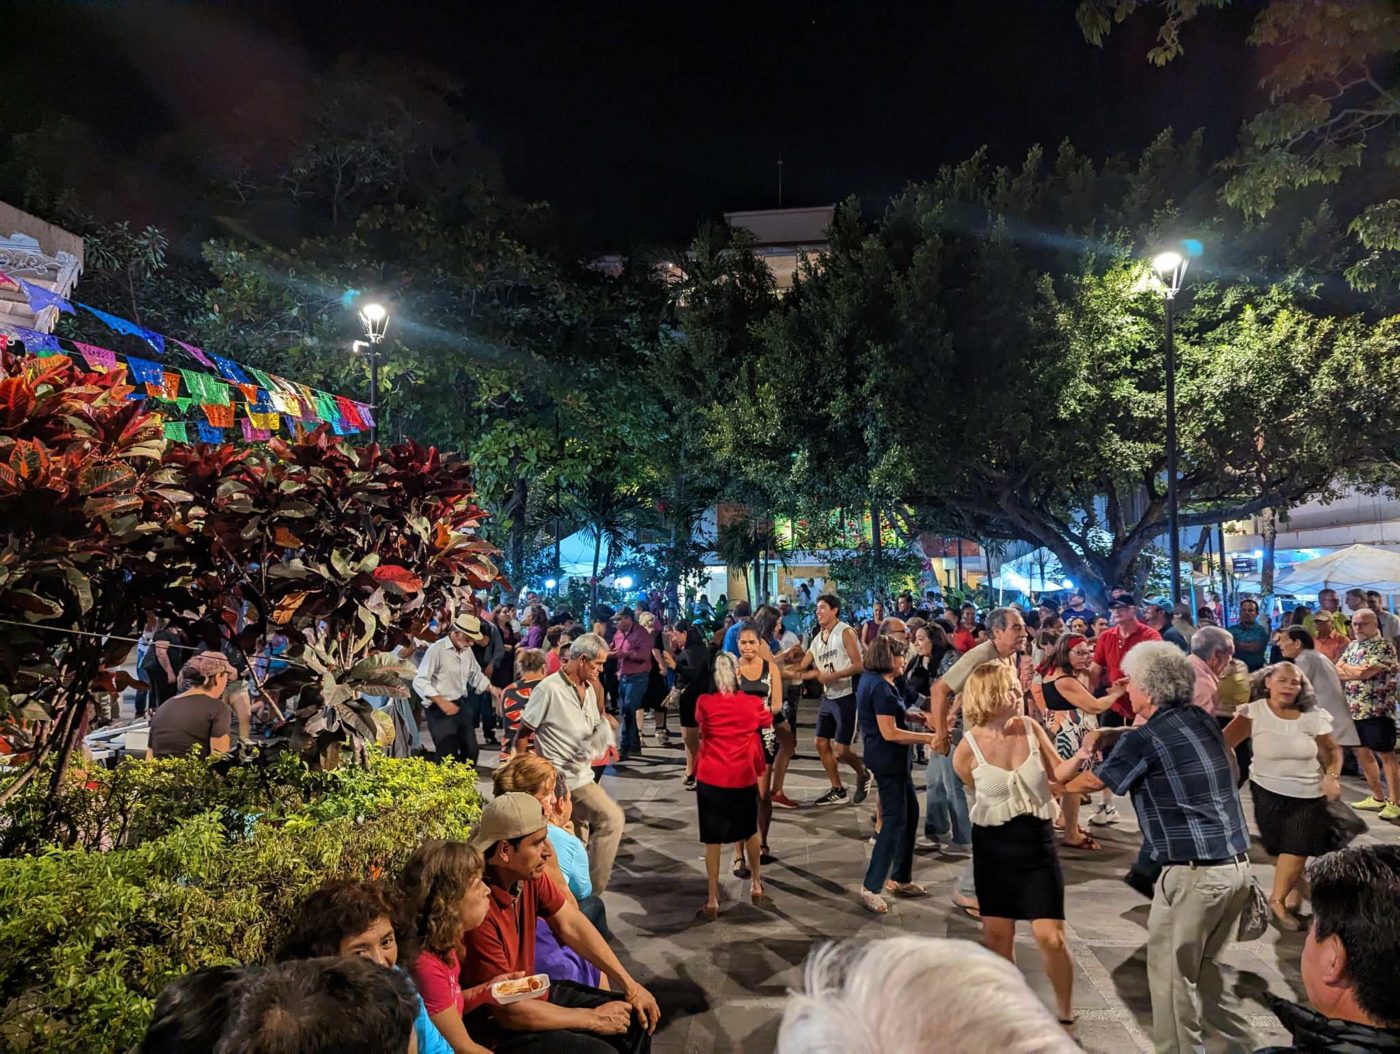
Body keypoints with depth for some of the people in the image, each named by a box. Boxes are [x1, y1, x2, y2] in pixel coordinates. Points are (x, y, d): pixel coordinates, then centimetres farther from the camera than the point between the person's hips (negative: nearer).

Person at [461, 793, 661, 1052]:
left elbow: (571, 925, 1)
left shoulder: (528, 874, -11)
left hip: (529, 993, 8)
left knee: (637, 1016, 6)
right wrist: (594, 1019, -16)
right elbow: (511, 1011, -27)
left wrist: (630, 985, -1)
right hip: (494, 1026, -7)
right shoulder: (477, 908, -34)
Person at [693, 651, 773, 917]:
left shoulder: (704, 703, -9)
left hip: (710, 779, -1)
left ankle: (713, 899, 10)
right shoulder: (753, 703, -7)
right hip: (743, 778, 1)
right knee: (750, 831, 23)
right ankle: (756, 884, 37)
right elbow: (768, 722, 15)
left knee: (712, 838, 7)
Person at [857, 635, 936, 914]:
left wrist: (910, 715, 8)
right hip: (887, 760, -11)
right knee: (895, 821, -4)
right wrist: (928, 738, -20)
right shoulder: (881, 687, -22)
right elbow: (889, 733, -24)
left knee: (911, 812, 17)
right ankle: (870, 888, 4)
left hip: (892, 759, 11)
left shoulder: (874, 680, 9)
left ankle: (900, 879, 28)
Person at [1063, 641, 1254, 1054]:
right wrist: (1106, 733, 15)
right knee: (1200, 964, 24)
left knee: (1170, 973, 8)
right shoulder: (1201, 719, 6)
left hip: (1194, 873, -8)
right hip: (1236, 864, 8)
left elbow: (1091, 782, 0)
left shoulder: (1146, 740, -15)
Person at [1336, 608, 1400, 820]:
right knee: (1363, 753, 13)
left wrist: (1346, 668, -4)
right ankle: (1377, 797, 24)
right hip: (1355, 710, 8)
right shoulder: (1352, 646, 13)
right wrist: (1355, 671, -10)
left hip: (1377, 710, -8)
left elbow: (1365, 673, -21)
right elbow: (1336, 671, 8)